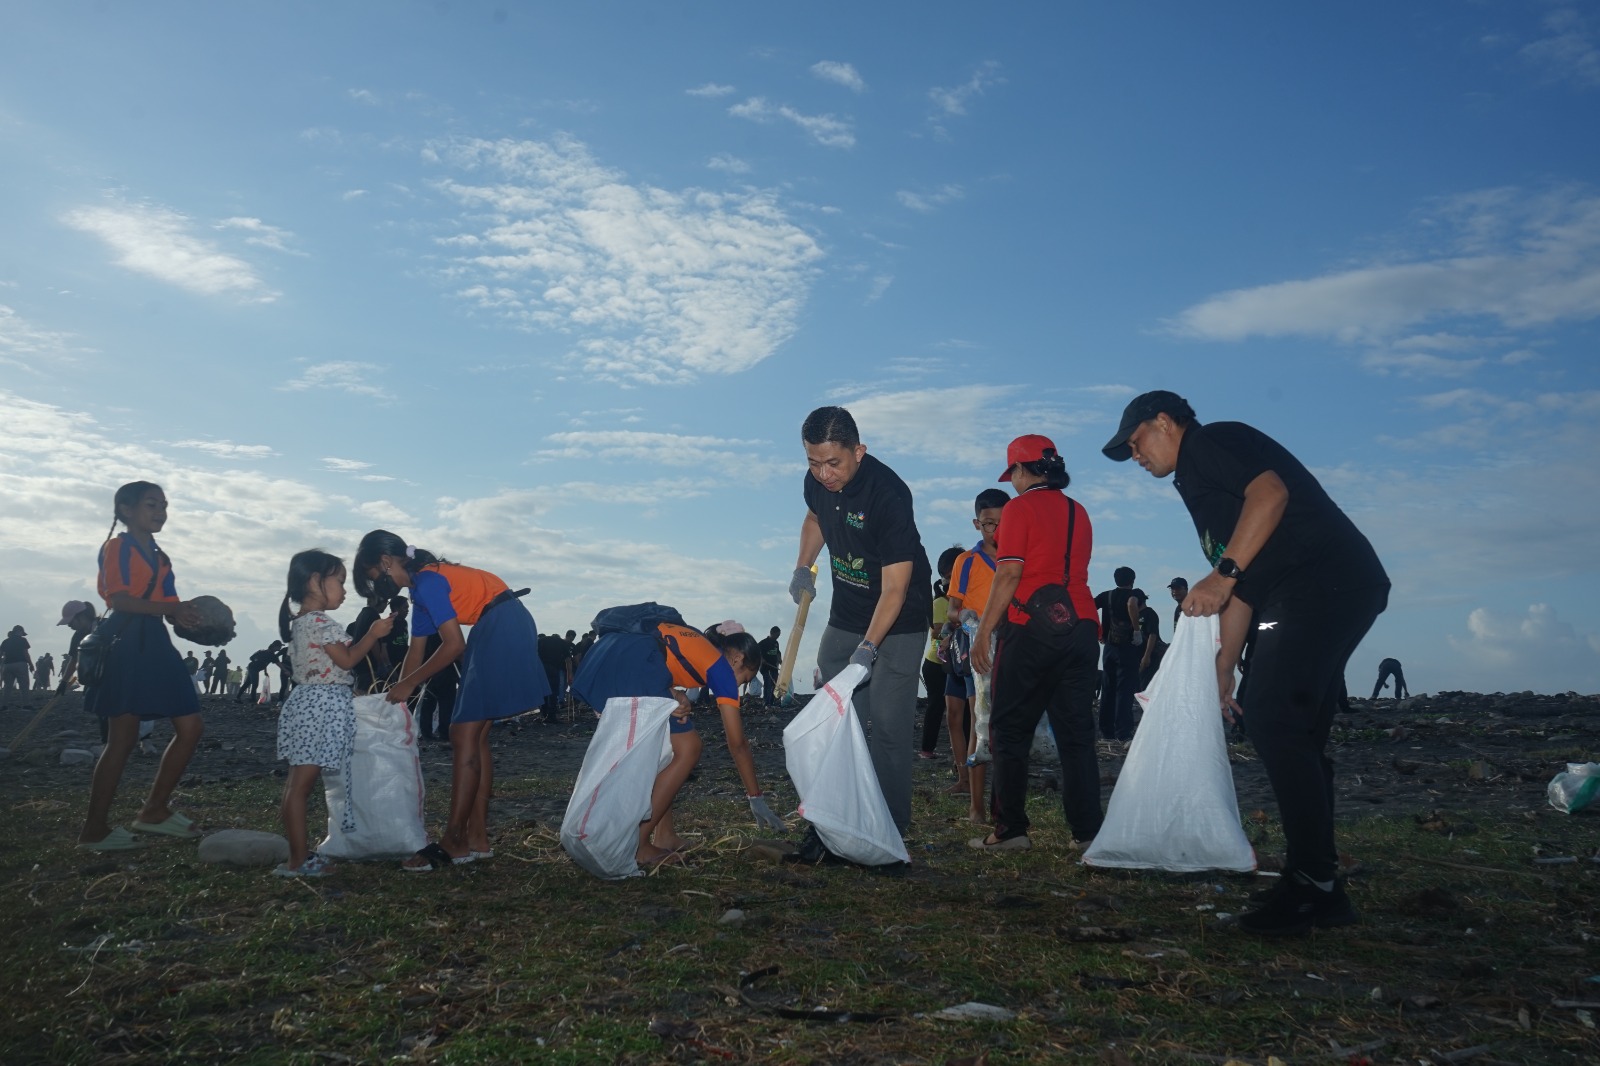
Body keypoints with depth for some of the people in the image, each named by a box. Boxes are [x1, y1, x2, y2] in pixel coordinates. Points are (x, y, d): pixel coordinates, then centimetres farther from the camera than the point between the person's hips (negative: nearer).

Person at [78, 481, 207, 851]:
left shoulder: (161, 557, 21)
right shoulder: (117, 546, -1)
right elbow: (117, 598, -16)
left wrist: (189, 614, -7)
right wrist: (170, 608, -27)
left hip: (156, 645, 8)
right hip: (127, 644, -8)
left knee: (190, 728, 3)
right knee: (123, 739, -7)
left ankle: (154, 810, 13)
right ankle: (94, 828, 2)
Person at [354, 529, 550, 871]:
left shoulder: (427, 581, -13)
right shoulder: (423, 586, 18)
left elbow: (454, 645, -16)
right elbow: (417, 651, 21)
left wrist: (409, 683, -8)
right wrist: (398, 696, 19)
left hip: (504, 631, -10)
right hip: (497, 634, 10)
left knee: (464, 735, -9)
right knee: (474, 736, 11)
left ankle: (453, 842, -5)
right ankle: (477, 837, 14)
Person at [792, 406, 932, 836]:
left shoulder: (888, 495, -28)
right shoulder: (817, 481, -7)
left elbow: (894, 586, -28)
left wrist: (867, 647, -34)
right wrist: (803, 568, 5)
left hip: (896, 622, -7)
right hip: (844, 617, 7)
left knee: (887, 726, -8)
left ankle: (891, 829, 2)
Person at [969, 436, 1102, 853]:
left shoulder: (1020, 508, -3)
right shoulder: (1078, 512, 15)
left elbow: (1009, 574, -10)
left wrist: (984, 631, -8)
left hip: (1031, 628, -6)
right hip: (1081, 626, 6)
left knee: (1011, 731, 2)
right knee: (1076, 732, 7)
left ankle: (1011, 830, 2)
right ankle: (1088, 830, 6)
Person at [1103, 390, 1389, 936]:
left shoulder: (1210, 441, 0)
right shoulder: (1199, 483, 27)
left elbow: (1270, 492, -20)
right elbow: (1243, 590, 25)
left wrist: (1223, 573, -22)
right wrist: (1225, 666, 21)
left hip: (1324, 580, -10)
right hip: (1317, 595, 10)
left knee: (1274, 721, -14)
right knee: (1294, 735, 9)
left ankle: (1312, 884, -9)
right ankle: (1320, 888, 13)